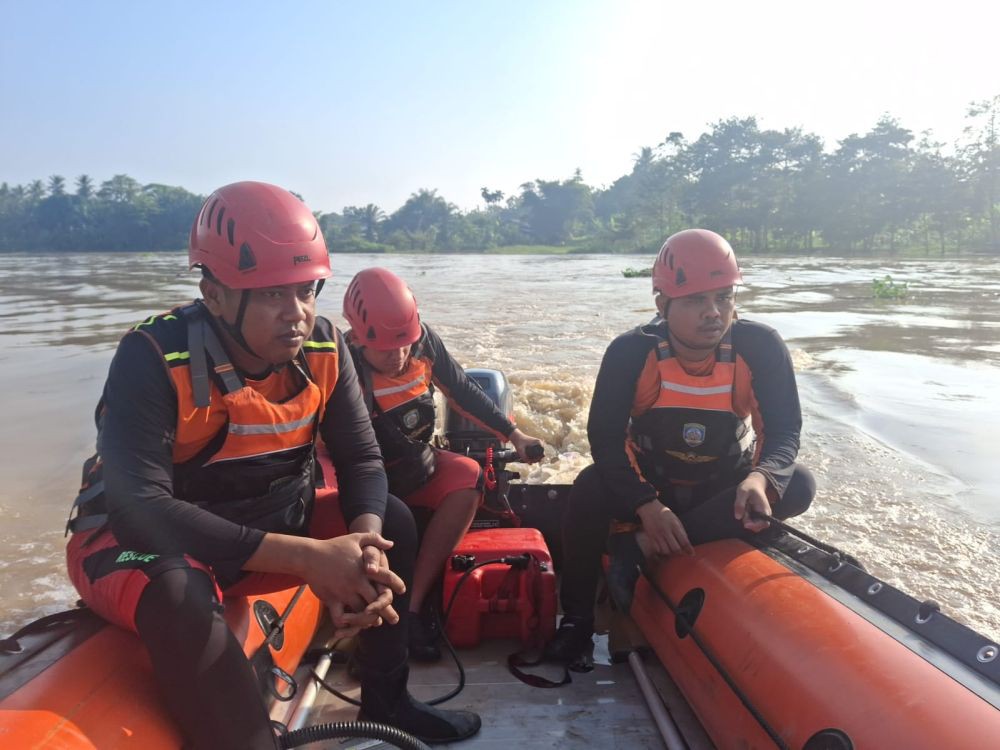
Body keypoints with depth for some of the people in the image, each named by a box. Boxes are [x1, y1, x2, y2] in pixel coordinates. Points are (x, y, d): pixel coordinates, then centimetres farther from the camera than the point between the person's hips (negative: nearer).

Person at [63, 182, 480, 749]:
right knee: (179, 596, -37)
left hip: (270, 527, 6)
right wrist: (309, 558, -40)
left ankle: (386, 703, 11)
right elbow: (140, 506, -34)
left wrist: (365, 553, -32)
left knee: (391, 521, -5)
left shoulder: (323, 347, -12)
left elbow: (361, 460, -10)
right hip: (141, 540, -5)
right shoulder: (154, 357, -27)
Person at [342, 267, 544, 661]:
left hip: (418, 462, 4)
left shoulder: (424, 341, -10)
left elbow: (463, 391, 2)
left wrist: (514, 435, 1)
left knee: (468, 477, -26)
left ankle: (412, 604, -19)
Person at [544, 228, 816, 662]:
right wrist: (647, 506, -38)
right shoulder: (631, 352, -23)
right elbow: (604, 438, -23)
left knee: (798, 486, -25)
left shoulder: (761, 348, -20)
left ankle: (641, 546, -26)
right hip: (648, 485, -2)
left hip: (726, 488, 2)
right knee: (591, 488, -31)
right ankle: (576, 618, -8)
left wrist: (761, 477, -41)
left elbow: (785, 429, -18)